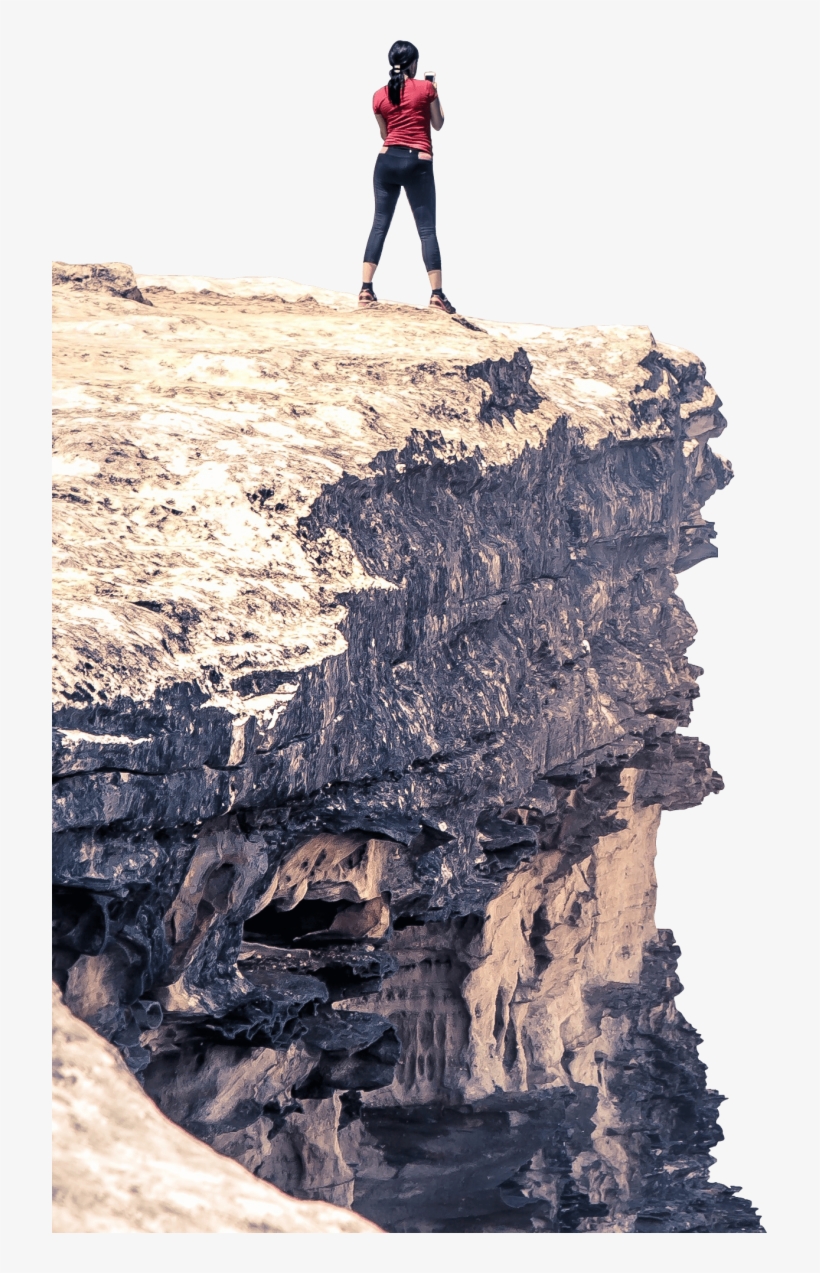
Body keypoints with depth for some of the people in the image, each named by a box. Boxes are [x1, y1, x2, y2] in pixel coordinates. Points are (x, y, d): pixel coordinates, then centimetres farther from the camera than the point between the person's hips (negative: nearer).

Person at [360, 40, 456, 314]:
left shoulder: (379, 96, 7)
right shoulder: (425, 88, -2)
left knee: (379, 224, 7)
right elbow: (438, 124, 10)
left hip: (387, 160, 3)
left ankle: (366, 289, -3)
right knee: (427, 229, -1)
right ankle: (436, 295, -6)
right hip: (418, 163, -3)